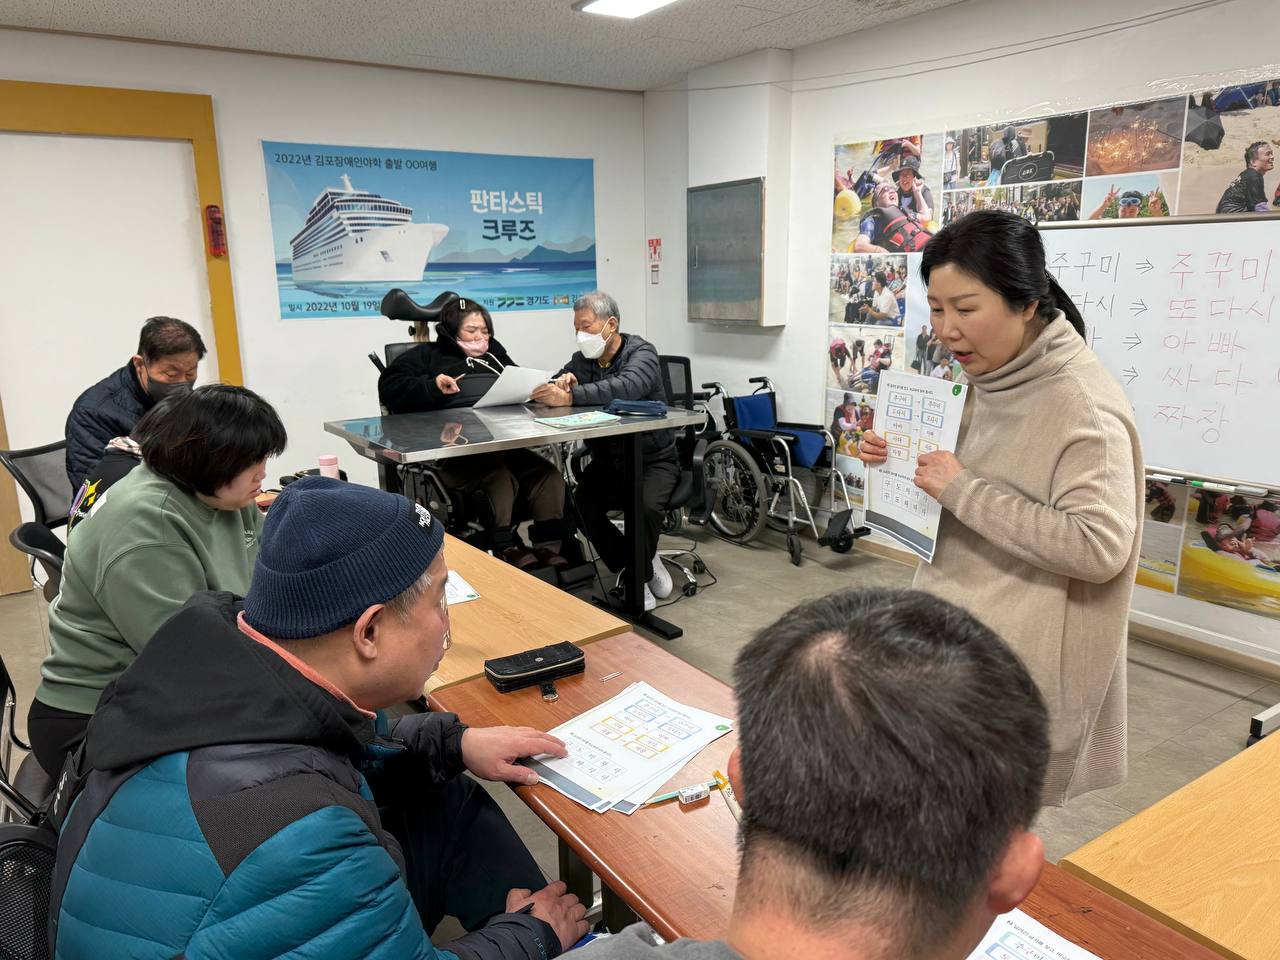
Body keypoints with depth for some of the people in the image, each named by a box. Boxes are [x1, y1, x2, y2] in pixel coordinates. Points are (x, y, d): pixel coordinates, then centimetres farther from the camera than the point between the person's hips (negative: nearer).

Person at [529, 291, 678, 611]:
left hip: (653, 460, -4)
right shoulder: (582, 360, 6)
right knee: (581, 506, -23)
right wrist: (562, 383, -31)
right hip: (607, 462, 4)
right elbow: (554, 392, -7)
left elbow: (627, 387, -35)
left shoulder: (640, 353, -11)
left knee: (646, 506, -32)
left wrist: (571, 397, -46)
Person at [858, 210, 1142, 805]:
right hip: (953, 623, 8)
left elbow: (1100, 547, -26)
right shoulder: (991, 380, 6)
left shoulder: (1081, 404, -19)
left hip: (1017, 660, -7)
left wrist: (961, 489, -25)